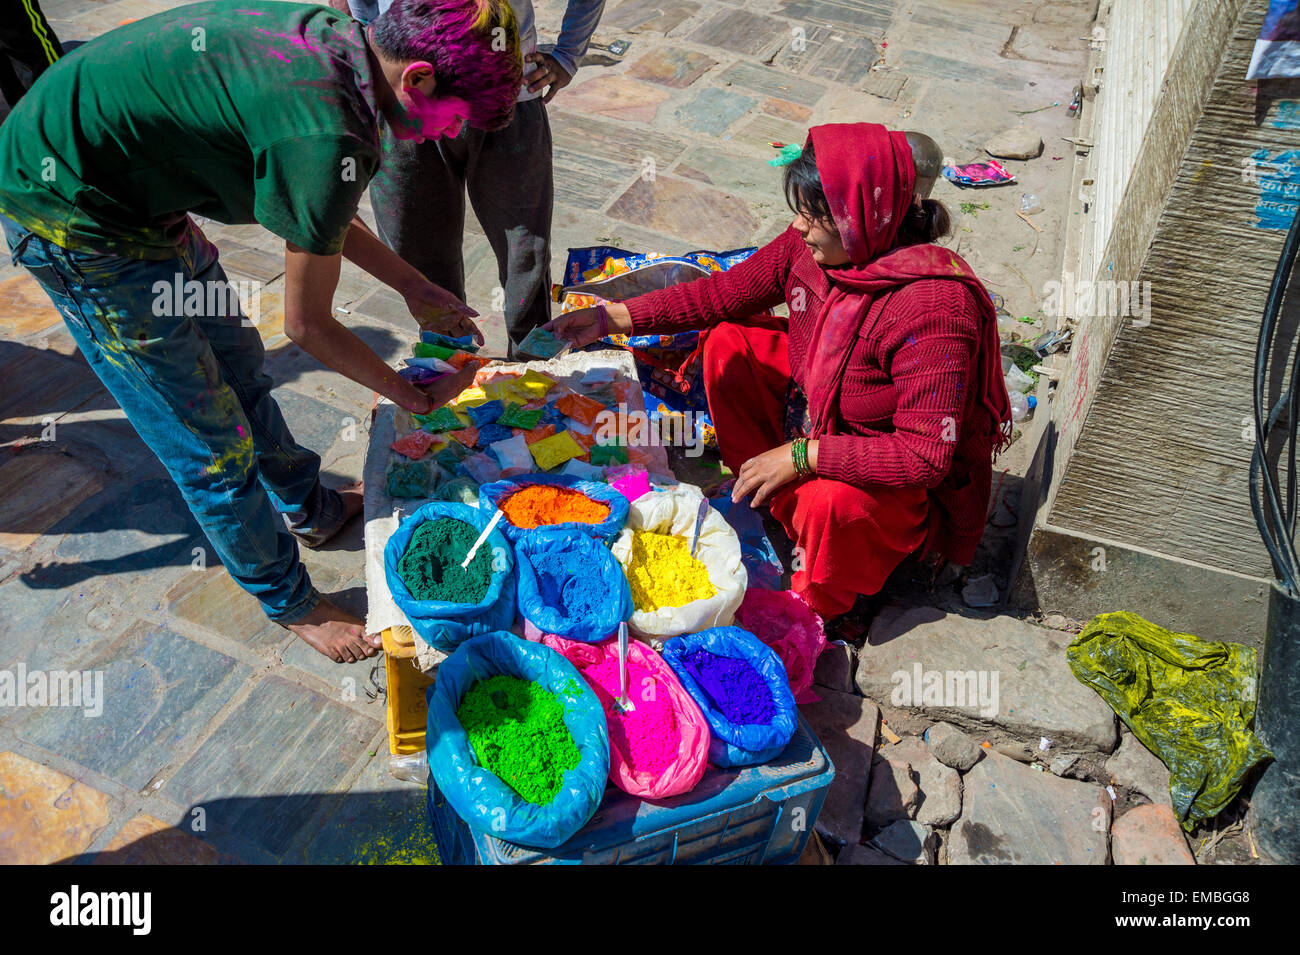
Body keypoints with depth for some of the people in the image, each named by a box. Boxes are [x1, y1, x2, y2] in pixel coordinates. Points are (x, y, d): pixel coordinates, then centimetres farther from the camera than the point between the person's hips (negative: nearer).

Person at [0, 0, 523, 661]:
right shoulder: (328, 137, -31)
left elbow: (319, 212, 10)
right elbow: (307, 324, -19)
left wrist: (414, 288, 12)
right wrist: (412, 396, -5)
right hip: (71, 218, -9)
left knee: (234, 363, 22)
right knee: (213, 446, 2)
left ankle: (310, 508, 45)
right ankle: (290, 602, 24)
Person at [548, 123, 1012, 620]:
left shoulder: (933, 308, -36)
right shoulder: (810, 246, -16)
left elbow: (925, 455, -36)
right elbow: (723, 293, -5)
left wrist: (801, 456, -35)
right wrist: (612, 317, -9)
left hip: (904, 477, -7)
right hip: (817, 413, 7)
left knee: (832, 501, -37)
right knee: (729, 344, -1)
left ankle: (818, 605, 0)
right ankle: (778, 503, 10)